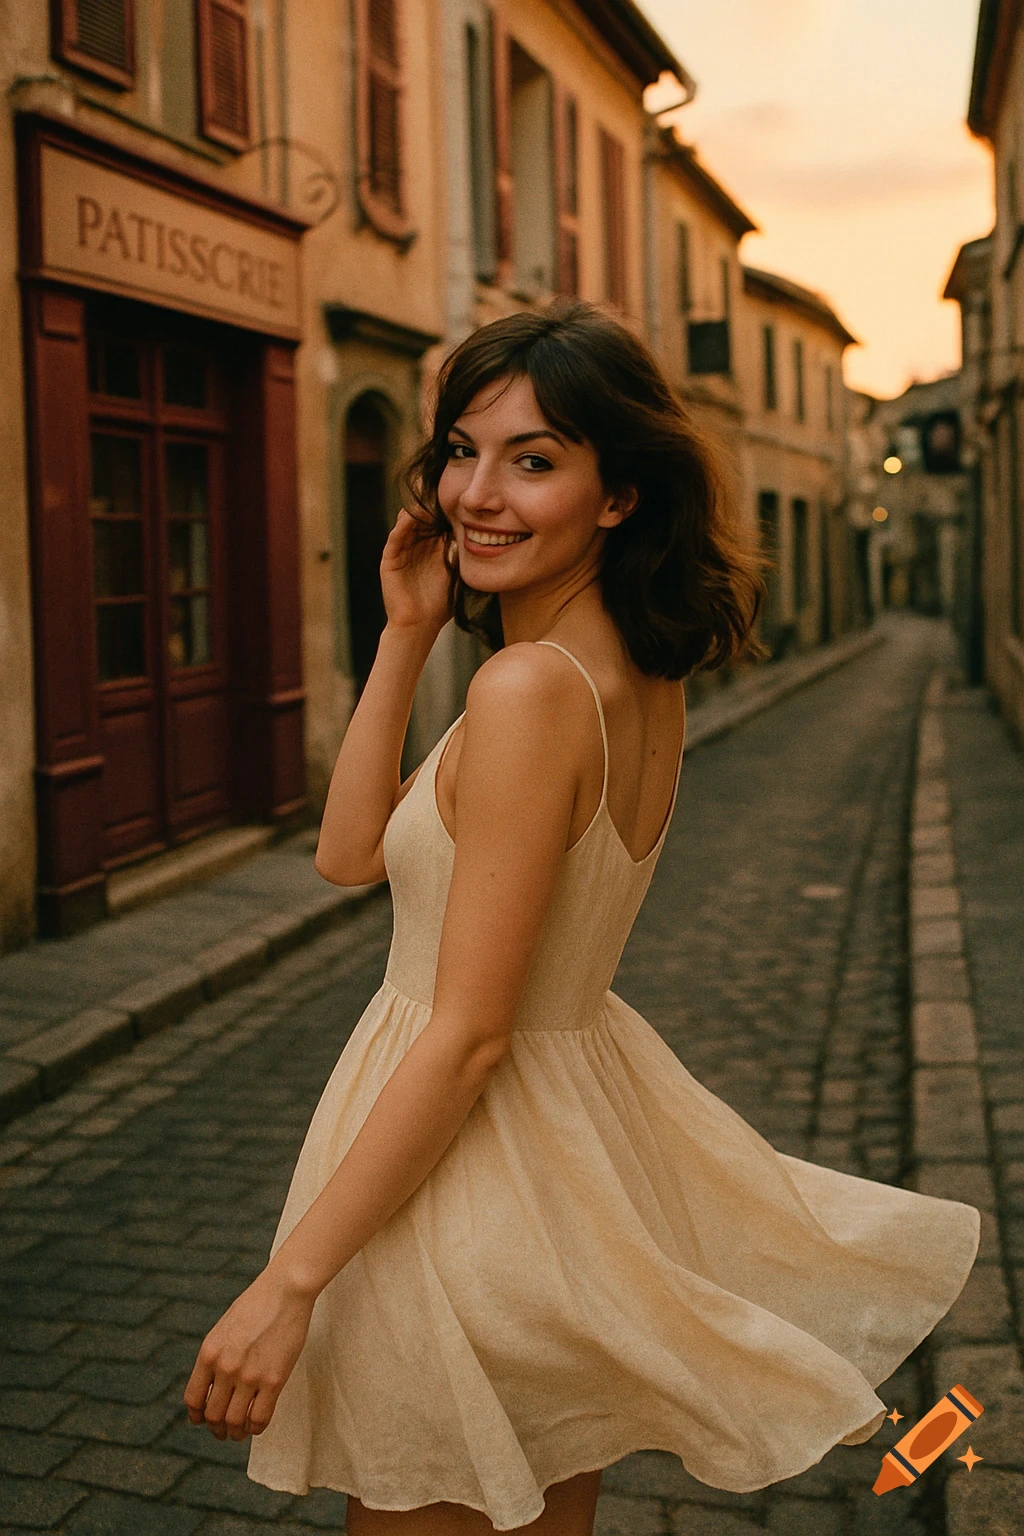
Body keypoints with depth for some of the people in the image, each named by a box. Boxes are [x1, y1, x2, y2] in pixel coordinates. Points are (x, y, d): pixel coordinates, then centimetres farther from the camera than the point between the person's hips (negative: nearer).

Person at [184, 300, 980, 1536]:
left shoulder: (531, 689, -25)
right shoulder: (647, 683, 2)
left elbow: (469, 1036, -24)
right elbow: (352, 854, 6)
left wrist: (288, 1281, -20)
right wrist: (406, 633, 0)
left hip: (464, 1162, -9)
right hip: (582, 1133, 9)